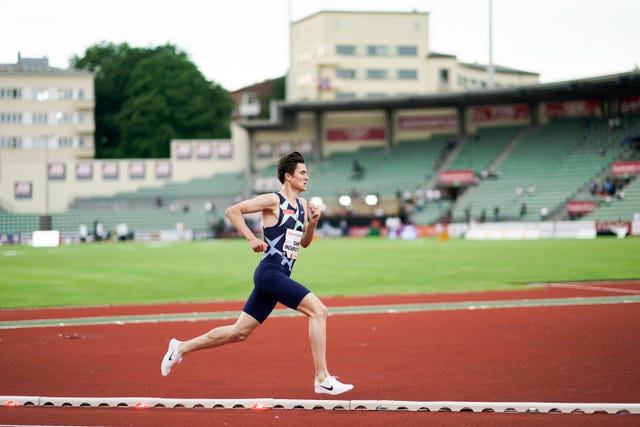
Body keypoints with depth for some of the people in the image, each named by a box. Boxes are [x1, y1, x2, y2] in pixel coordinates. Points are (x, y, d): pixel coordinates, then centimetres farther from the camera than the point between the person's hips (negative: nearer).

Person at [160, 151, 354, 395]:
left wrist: (313, 223, 5)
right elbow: (232, 211, -9)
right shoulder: (273, 201, -8)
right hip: (270, 272, -9)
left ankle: (181, 348, 26)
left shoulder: (302, 205, 15)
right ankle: (322, 380, -17)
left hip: (281, 276, 9)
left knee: (240, 332, 12)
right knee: (318, 311, -19)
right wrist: (252, 239, -15)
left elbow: (304, 242, 23)